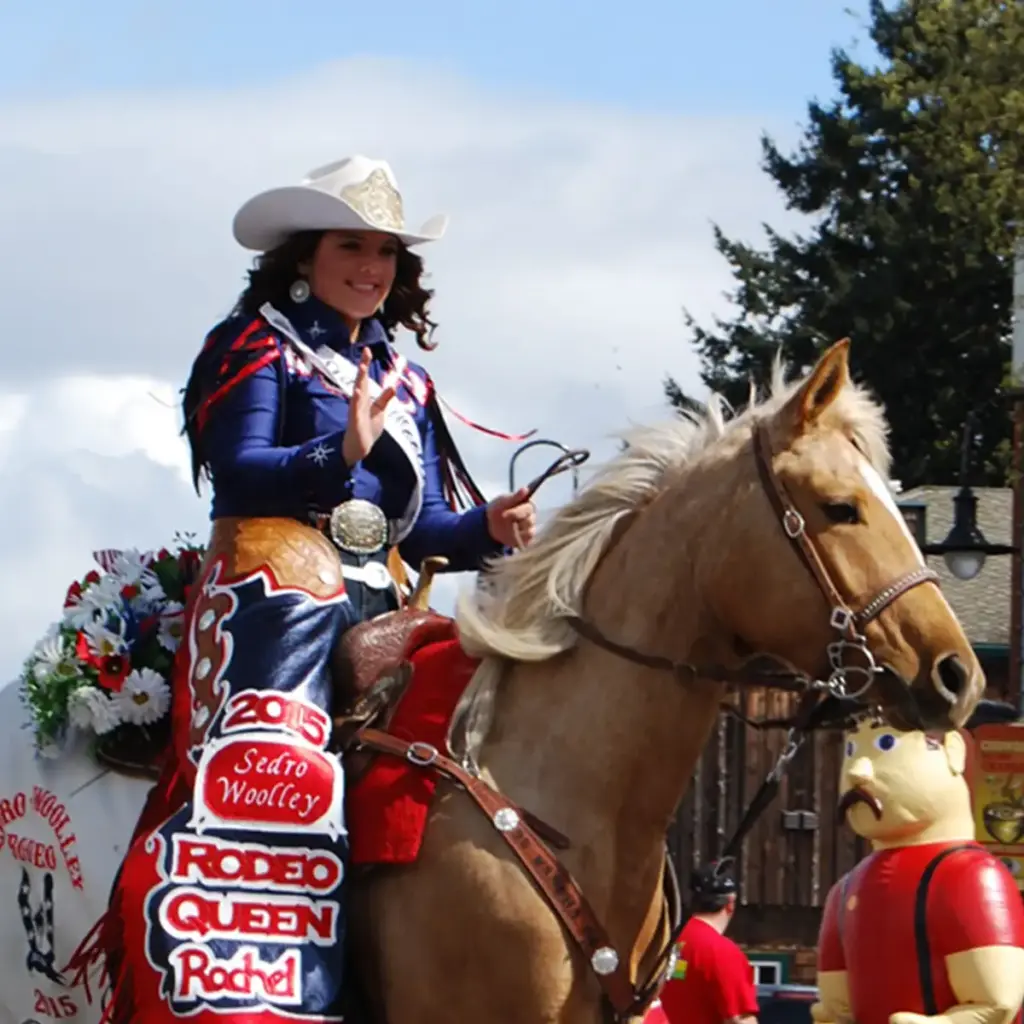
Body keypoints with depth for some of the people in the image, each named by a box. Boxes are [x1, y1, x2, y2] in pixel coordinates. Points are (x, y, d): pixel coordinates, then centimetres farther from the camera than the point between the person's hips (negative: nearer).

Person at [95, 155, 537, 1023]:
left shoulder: (405, 377, 24)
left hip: (377, 604, 7)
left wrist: (490, 528, -2)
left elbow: (423, 528, 19)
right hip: (276, 591, -7)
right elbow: (239, 471, -11)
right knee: (273, 773, -26)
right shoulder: (260, 344, 5)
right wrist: (339, 455, -27)